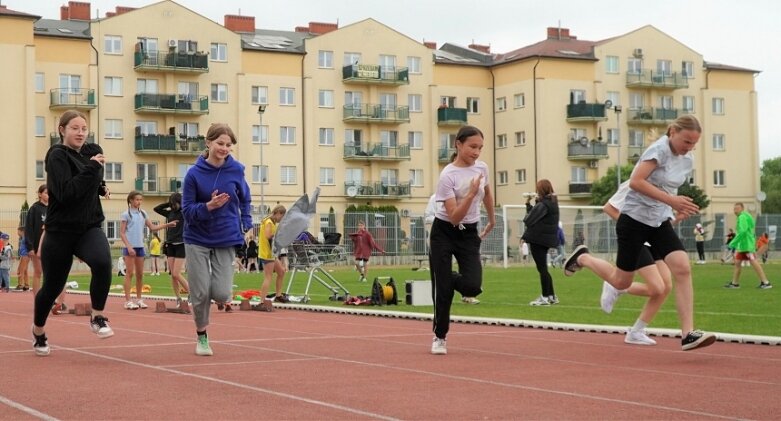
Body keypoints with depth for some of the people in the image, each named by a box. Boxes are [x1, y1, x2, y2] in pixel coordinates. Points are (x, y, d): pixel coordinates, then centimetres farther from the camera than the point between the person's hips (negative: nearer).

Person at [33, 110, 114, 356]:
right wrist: (92, 168, -24)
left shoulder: (92, 151, 6)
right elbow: (65, 193, -25)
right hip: (60, 231, -3)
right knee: (52, 287, 8)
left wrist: (100, 188, 9)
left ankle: (97, 318, -10)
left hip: (90, 228, 3)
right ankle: (38, 331, 37)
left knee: (102, 262, -29)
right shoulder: (57, 155, -11)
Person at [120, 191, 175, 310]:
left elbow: (152, 227, 14)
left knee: (140, 274, 8)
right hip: (130, 247, -6)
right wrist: (128, 247, -17)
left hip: (140, 247, 6)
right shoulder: (126, 214, -4)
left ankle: (139, 299, 15)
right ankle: (128, 301, -5)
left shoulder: (143, 214, 12)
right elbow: (122, 233, -7)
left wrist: (167, 224, 4)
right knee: (129, 273, -6)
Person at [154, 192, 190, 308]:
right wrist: (168, 204, 8)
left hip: (181, 245, -6)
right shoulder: (170, 213, 11)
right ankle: (178, 299, 9)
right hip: (170, 245, 6)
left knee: (176, 274, -11)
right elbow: (156, 208, 16)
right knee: (172, 275, 2)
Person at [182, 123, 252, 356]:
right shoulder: (194, 173, -11)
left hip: (226, 240, 1)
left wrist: (246, 224, 3)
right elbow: (187, 212, -9)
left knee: (221, 295, -8)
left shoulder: (236, 170, -5)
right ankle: (202, 337, 20)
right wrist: (208, 206, -26)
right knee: (200, 293, -3)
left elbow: (245, 199, 14)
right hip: (198, 240, -1)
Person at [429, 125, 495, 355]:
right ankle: (440, 336, 14)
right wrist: (471, 192, -33)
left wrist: (492, 220, 29)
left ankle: (451, 279, 21)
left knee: (473, 286, -15)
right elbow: (454, 217, -24)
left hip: (469, 234, 4)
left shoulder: (482, 168, -2)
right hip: (444, 232, -4)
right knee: (442, 289, -5)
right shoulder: (448, 176, -19)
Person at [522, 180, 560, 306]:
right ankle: (551, 296, 21)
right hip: (546, 239, 10)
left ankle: (545, 297, -1)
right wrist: (529, 204, 3)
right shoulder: (552, 202, 13)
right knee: (543, 268, 17)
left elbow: (529, 220, -18)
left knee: (542, 268, -4)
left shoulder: (542, 204, -17)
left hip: (538, 239, -10)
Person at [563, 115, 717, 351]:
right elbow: (635, 181, -28)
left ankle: (688, 334, -18)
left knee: (683, 268, -16)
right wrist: (670, 200, -31)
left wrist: (680, 206, 8)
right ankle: (582, 258, 35)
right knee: (621, 282, 7)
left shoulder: (687, 160, 6)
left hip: (660, 223, 6)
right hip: (634, 220, -6)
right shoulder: (659, 150, -18)